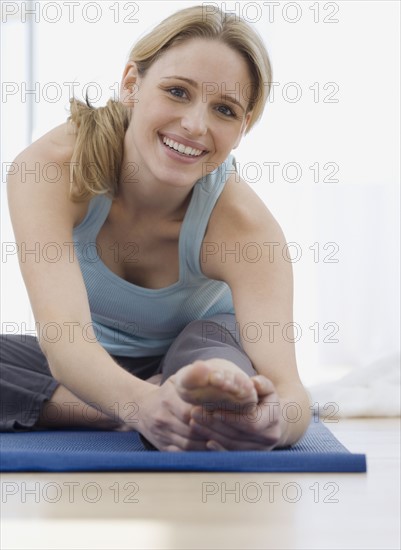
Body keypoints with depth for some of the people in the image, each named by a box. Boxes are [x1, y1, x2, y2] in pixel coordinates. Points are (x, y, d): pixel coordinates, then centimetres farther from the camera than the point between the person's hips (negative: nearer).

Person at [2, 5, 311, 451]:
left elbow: (288, 389, -41)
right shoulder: (50, 168, -32)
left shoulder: (244, 224, -31)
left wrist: (275, 421, -68)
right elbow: (61, 338, -44)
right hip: (86, 363, 5)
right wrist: (141, 404, -67)